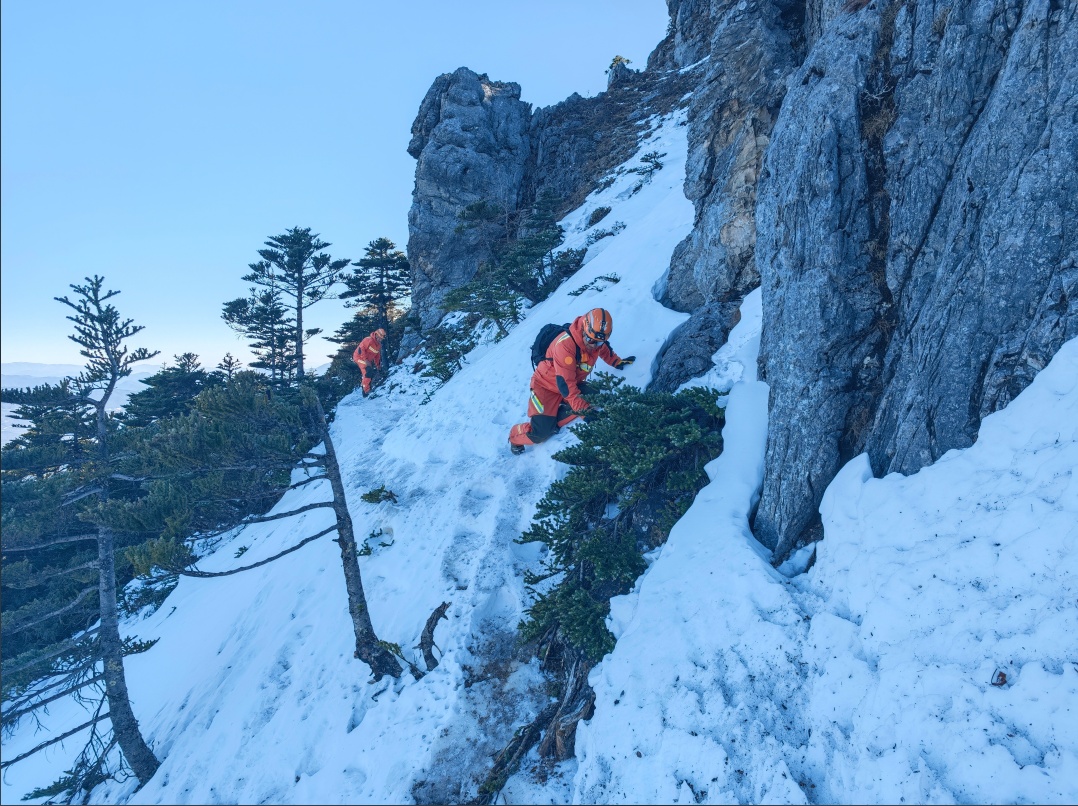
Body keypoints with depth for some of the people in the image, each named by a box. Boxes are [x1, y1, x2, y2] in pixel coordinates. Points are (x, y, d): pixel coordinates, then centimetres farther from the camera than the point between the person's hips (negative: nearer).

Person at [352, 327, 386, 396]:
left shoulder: (379, 345, 6)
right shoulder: (369, 340, -22)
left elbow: (377, 356, 16)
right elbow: (361, 349, -25)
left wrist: (378, 365, 10)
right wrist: (365, 360, -26)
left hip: (367, 360, 9)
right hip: (359, 357, -9)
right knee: (368, 372, -24)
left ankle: (365, 391, 27)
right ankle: (367, 390, -24)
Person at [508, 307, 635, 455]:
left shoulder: (596, 340, -13)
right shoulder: (565, 345, -36)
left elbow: (605, 350, 17)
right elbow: (565, 383, -37)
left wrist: (618, 362, 25)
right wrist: (583, 409, -40)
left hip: (573, 382, 7)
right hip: (546, 385, -7)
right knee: (540, 433, -17)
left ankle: (551, 422, -9)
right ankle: (515, 437, 16)